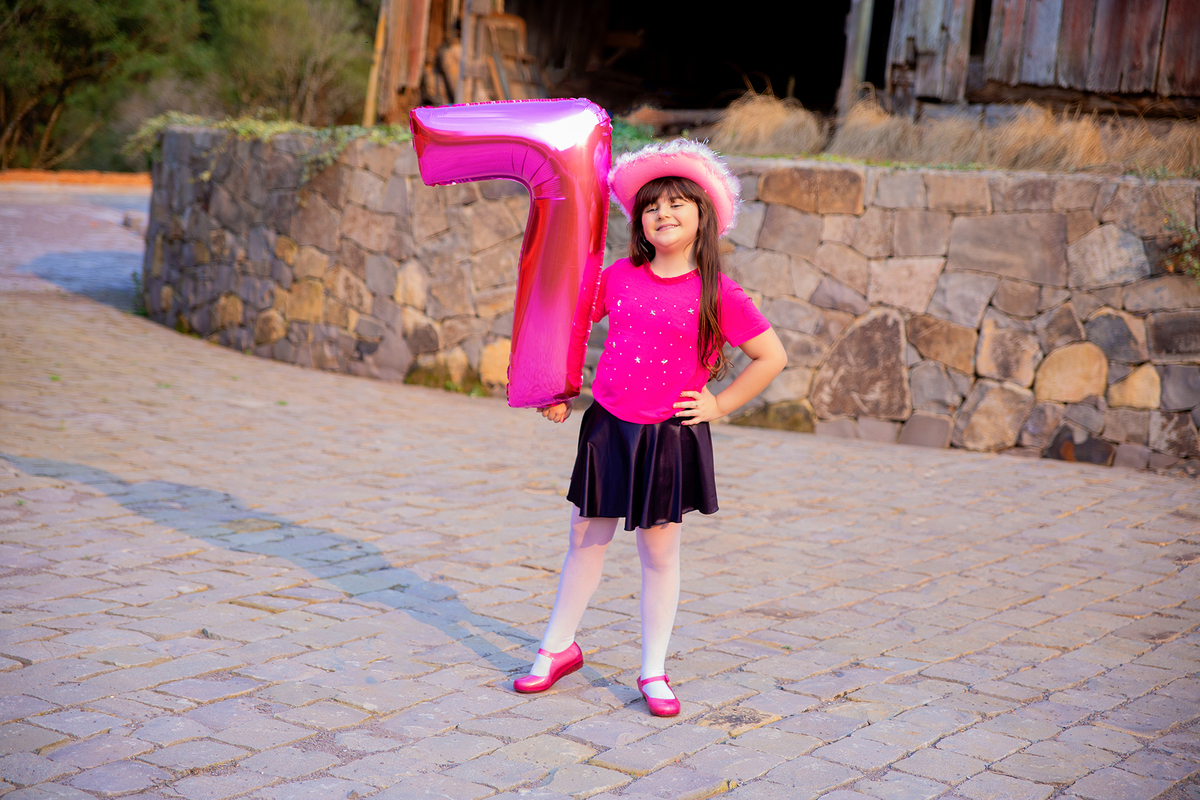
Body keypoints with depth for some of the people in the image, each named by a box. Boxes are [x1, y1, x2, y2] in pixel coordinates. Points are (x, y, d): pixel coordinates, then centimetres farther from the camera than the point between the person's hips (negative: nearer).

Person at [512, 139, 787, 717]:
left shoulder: (718, 294, -7)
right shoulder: (618, 278, 2)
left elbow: (773, 356, -2)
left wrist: (719, 405, -4)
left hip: (671, 436, -3)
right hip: (608, 427, 3)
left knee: (659, 550, 6)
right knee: (586, 537, 13)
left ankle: (653, 671, 18)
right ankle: (558, 647, 29)